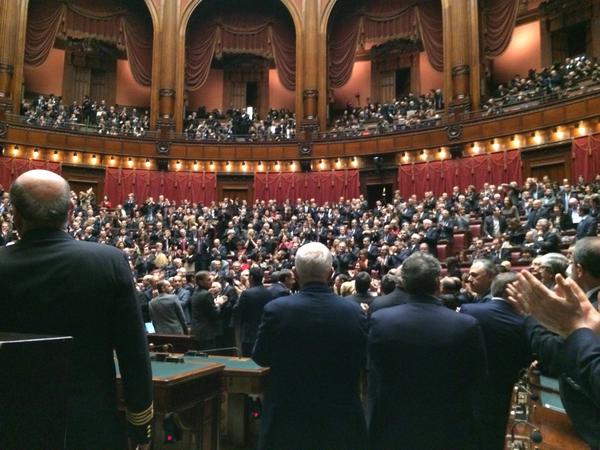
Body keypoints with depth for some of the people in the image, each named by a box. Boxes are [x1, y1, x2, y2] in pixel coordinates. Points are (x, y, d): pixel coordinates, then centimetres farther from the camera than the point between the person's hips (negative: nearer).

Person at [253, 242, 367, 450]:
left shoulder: (277, 309, -17)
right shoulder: (354, 312, -12)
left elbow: (261, 358, -3)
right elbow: (362, 361, 1)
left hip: (287, 415, -1)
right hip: (340, 418, 2)